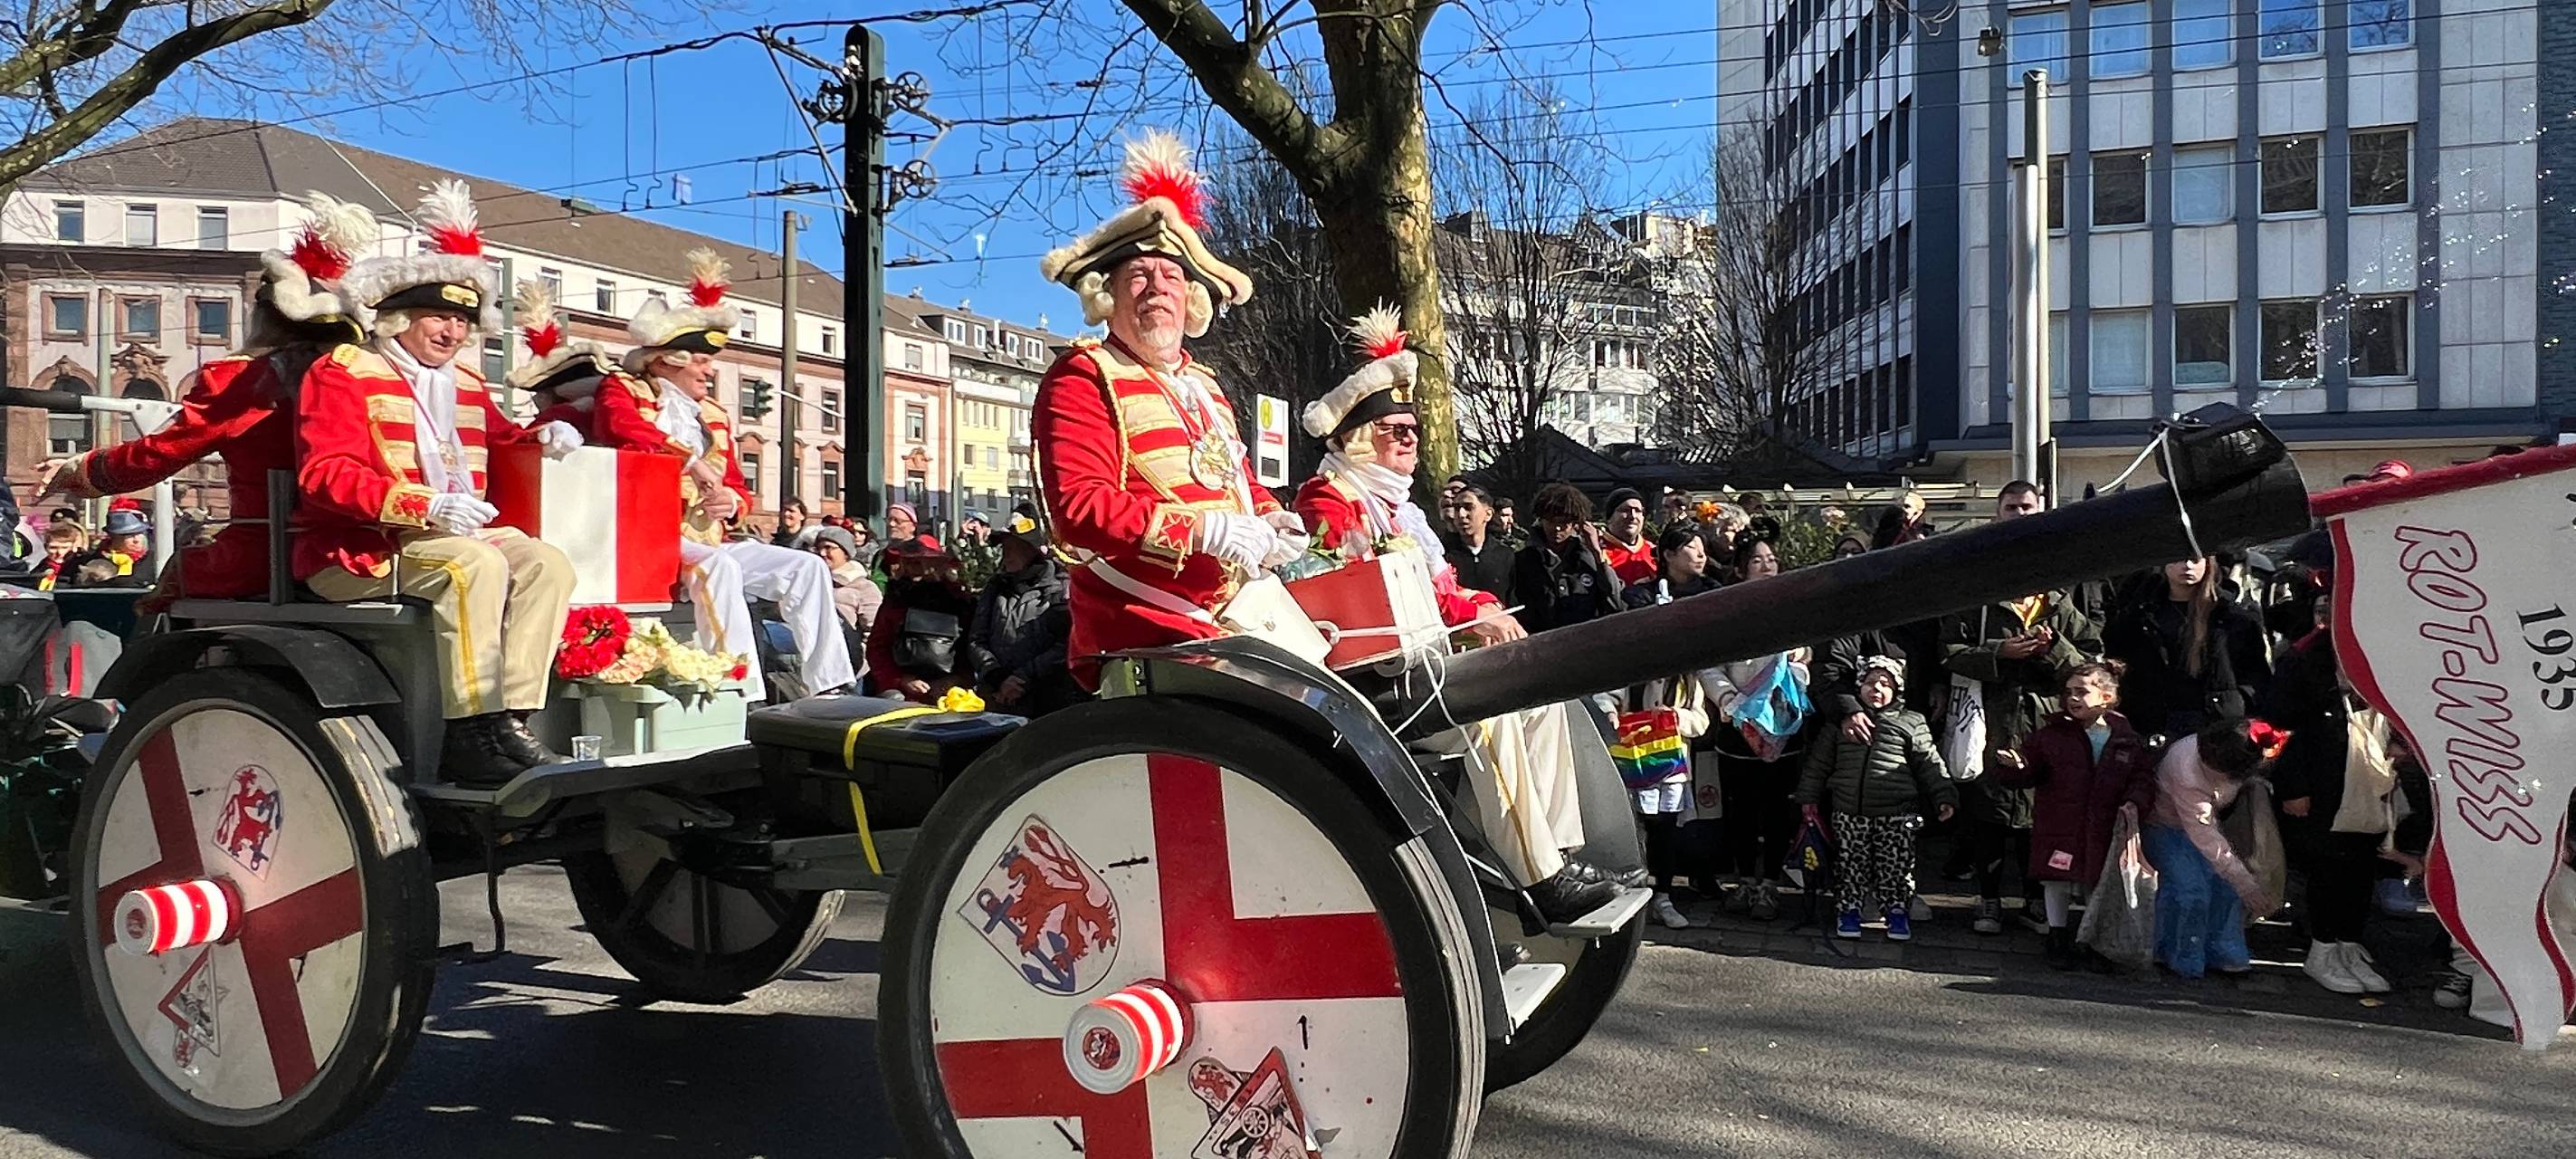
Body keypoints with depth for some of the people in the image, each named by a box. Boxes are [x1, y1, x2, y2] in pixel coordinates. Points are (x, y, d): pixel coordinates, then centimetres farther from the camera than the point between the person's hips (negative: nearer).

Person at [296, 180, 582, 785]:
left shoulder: (465, 383, 21)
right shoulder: (344, 372, 0)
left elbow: (498, 438, 37)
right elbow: (324, 475, -12)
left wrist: (542, 435, 10)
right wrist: (425, 505, -26)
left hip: (453, 532, 7)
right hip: (360, 548, -7)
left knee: (548, 564, -18)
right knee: (476, 565, -34)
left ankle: (510, 721, -27)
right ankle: (472, 733, -34)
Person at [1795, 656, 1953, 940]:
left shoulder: (1911, 723, 6)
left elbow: (1929, 764, 5)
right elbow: (1819, 761, 13)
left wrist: (1944, 797, -2)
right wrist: (1809, 796, 10)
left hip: (1896, 815, -1)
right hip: (1849, 812, 1)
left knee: (1895, 865, 2)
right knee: (1851, 863, 6)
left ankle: (1897, 910, 18)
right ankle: (1850, 908, 20)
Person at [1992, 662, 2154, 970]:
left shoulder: (2128, 739, 2)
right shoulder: (2051, 734, -1)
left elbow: (2144, 777, 3)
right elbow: (2028, 774, 1)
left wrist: (2135, 802, -15)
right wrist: (2013, 766, -21)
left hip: (2104, 828, 1)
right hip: (2060, 825, -1)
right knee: (2057, 881, 7)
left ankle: (2095, 944, 24)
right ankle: (2057, 937, 23)